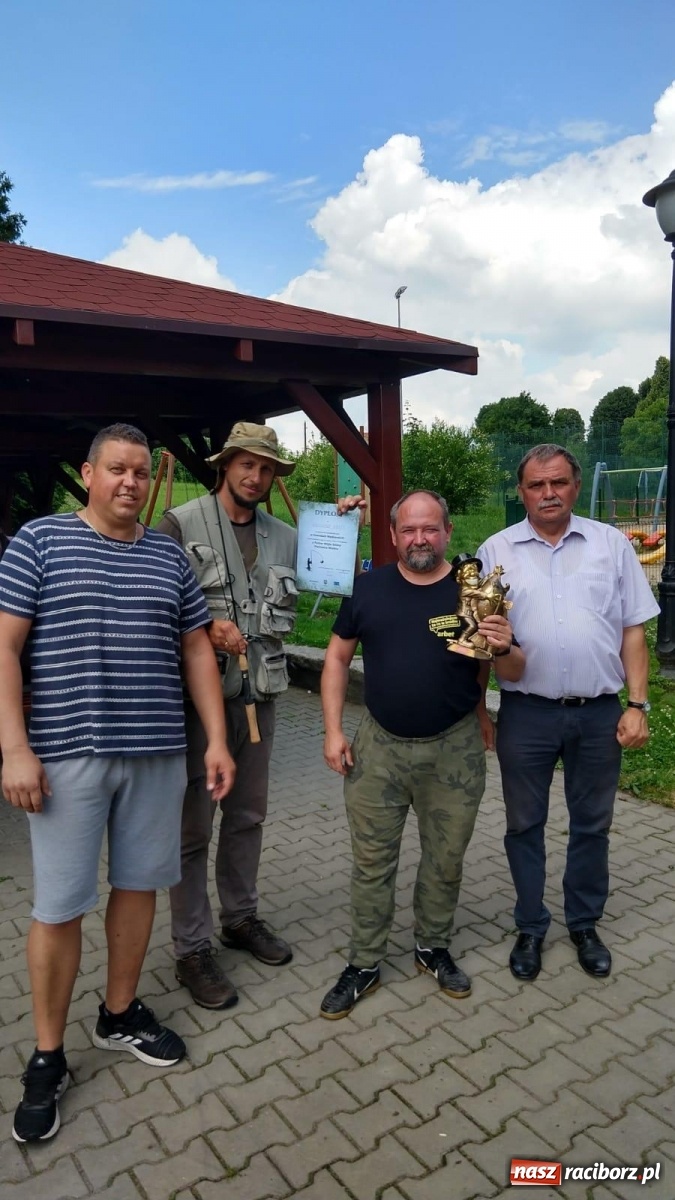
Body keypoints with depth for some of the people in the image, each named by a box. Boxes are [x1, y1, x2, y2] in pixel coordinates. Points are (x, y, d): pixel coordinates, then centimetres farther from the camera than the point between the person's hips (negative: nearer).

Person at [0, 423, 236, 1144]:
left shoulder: (170, 557, 9)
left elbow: (197, 652, 11)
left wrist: (217, 739, 5)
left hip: (156, 753, 4)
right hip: (66, 755, -4)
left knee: (138, 884, 14)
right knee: (58, 907, 4)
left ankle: (120, 1015, 35)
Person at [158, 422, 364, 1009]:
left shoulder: (285, 537, 9)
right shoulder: (181, 524, -6)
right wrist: (205, 625, -20)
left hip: (259, 695, 6)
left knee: (248, 814, 19)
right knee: (194, 824, 3)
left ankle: (241, 916, 38)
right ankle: (192, 949, 18)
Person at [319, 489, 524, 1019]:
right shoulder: (368, 587, -2)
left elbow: (513, 672, 1)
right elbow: (338, 658, 5)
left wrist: (504, 648, -23)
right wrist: (333, 731, -1)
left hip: (455, 749, 0)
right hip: (379, 746, 1)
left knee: (446, 858, 15)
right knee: (372, 861, 10)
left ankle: (433, 948, 38)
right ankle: (364, 965, 27)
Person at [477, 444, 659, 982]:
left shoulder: (612, 544, 4)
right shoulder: (497, 550, 1)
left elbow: (633, 631, 4)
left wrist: (637, 705, -2)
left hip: (599, 713, 1)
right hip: (526, 712, -1)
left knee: (592, 825, 15)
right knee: (525, 824, 12)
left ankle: (585, 925, 35)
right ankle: (530, 928, 31)